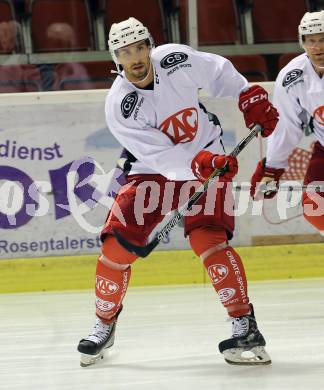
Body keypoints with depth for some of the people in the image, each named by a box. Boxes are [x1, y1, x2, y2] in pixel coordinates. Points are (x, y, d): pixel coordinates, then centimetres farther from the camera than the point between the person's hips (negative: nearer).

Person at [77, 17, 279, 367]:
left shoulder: (176, 60, -16)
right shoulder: (118, 106, -21)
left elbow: (219, 71, 6)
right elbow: (161, 155, -28)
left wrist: (251, 99, 1)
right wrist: (200, 164, -43)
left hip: (208, 160, -1)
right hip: (153, 170, 1)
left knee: (207, 239, -22)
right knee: (117, 243, -10)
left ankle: (245, 326, -19)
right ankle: (104, 325, 12)